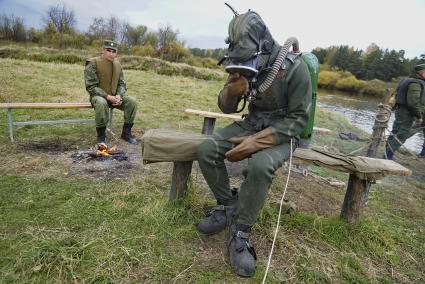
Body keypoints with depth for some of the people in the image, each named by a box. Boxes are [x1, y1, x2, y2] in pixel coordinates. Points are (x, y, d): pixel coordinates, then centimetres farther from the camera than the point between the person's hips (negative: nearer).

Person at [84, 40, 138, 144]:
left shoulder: (117, 65, 6)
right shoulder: (93, 64, -12)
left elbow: (122, 84, 7)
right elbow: (91, 86, -16)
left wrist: (119, 96, -15)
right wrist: (108, 97, -26)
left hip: (114, 96, 5)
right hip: (99, 95, -5)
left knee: (132, 102, -18)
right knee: (101, 103, -39)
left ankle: (126, 132, -3)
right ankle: (101, 136, -21)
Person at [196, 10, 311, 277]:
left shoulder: (294, 67, -18)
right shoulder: (245, 65, -3)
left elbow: (298, 119, -17)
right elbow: (227, 108, 5)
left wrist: (257, 141, -28)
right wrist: (230, 91, -21)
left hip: (282, 132, -5)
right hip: (251, 123, 5)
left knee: (260, 166, -36)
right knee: (206, 150, -16)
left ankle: (240, 234, -15)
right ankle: (228, 206, 4)